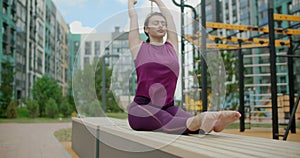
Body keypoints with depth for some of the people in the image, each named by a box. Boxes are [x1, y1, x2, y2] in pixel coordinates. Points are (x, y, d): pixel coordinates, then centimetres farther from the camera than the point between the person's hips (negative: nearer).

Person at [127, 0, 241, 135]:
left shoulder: (172, 46, 16)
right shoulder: (139, 47, 8)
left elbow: (168, 16, 27)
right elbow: (133, 16, 19)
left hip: (167, 107, 4)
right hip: (142, 108, -3)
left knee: (191, 121, -30)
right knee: (169, 123, -35)